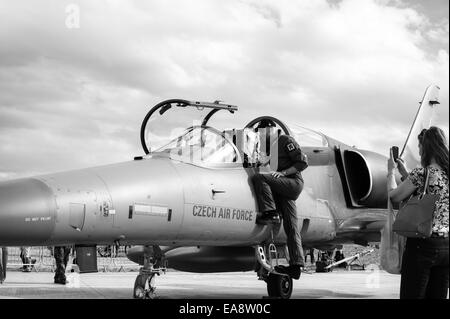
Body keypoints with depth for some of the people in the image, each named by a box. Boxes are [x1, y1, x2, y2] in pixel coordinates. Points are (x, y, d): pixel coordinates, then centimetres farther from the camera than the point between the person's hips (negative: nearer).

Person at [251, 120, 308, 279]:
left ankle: (270, 213, -23)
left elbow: (302, 162, -6)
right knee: (291, 228, 1)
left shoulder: (286, 140, 1)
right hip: (282, 188, 8)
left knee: (258, 178, -24)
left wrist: (282, 173, -14)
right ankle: (296, 265, -2)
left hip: (293, 182, -8)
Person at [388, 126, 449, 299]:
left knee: (411, 295, 0)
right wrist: (403, 170, 25)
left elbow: (394, 196, -3)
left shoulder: (422, 173, -12)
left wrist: (391, 171, 13)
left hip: (422, 244, -6)